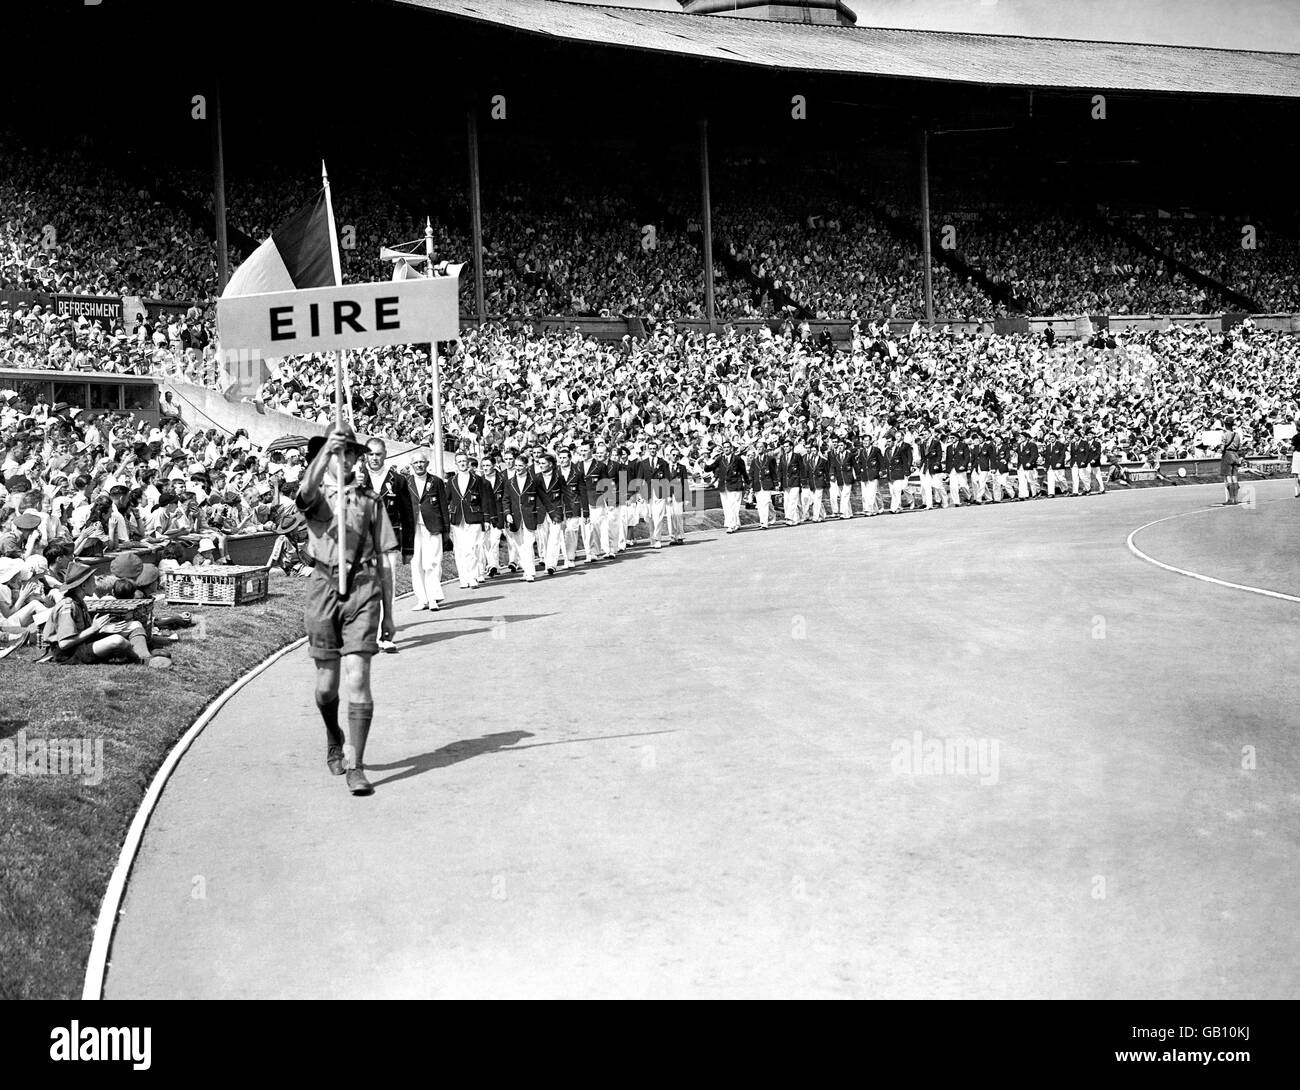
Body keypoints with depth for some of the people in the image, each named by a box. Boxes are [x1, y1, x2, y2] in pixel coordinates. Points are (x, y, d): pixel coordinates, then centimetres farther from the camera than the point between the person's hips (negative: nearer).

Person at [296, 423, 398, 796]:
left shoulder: (370, 500, 10)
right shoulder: (316, 495, 6)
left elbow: (383, 559, 12)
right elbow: (307, 490, -22)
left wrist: (388, 611, 11)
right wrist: (325, 452, -39)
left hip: (363, 591, 0)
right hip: (324, 588, 0)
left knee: (357, 678, -10)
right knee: (327, 684, 9)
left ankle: (357, 767, -6)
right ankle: (334, 738, 40)